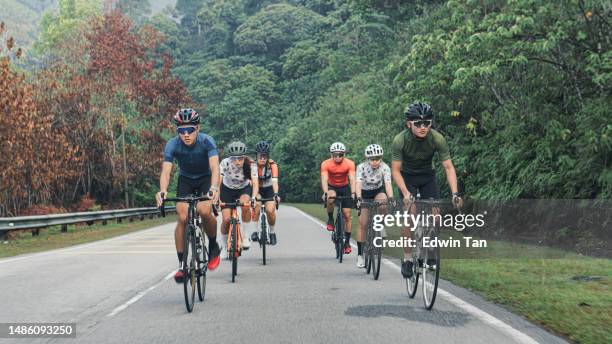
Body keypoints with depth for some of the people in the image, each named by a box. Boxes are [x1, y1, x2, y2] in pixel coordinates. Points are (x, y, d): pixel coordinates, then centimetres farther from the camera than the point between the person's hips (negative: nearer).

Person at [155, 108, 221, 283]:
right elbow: (166, 171, -31)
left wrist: (214, 187, -58)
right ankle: (182, 264, -5)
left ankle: (213, 246, 0)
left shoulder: (207, 141, -27)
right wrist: (162, 191, -51)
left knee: (204, 211, -28)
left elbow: (215, 167, -40)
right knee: (182, 218, -17)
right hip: (185, 180, 2)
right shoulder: (173, 144, -23)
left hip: (206, 179, -2)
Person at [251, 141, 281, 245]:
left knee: (270, 210, -20)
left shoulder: (272, 165, -25)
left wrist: (276, 194, -52)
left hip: (269, 189, 0)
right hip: (257, 189, 0)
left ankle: (272, 232, 6)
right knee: (257, 205, -29)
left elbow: (275, 181, -35)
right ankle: (255, 231, -16)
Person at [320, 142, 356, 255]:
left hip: (345, 188, 1)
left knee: (347, 215, -5)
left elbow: (352, 179, -31)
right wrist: (325, 192, -49)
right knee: (330, 198, -37)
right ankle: (330, 220, -11)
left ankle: (347, 242, 6)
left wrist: (353, 193, -46)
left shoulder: (349, 164, -22)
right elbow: (324, 179, -32)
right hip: (332, 187, -1)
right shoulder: (326, 164, -23)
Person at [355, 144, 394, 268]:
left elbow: (388, 183, -35)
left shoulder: (385, 167, -23)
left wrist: (390, 198, -51)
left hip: (379, 191, 1)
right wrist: (359, 198, -52)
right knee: (363, 224, -8)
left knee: (383, 204, -35)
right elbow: (358, 184, -36)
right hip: (365, 194, 0)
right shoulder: (362, 167, -24)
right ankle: (360, 254, 1)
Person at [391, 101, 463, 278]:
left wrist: (455, 193, -35)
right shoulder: (400, 140, -28)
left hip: (427, 176, 2)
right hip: (407, 176, -2)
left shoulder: (437, 139, -25)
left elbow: (448, 167, -23)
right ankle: (407, 258, -11)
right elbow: (395, 170, -25)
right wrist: (405, 193, -38)